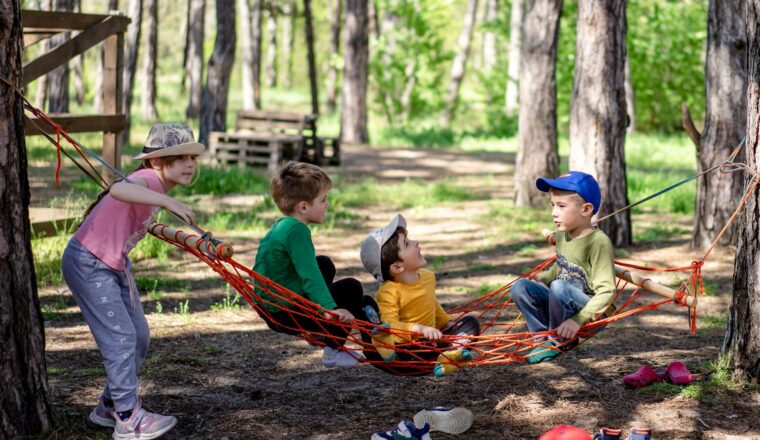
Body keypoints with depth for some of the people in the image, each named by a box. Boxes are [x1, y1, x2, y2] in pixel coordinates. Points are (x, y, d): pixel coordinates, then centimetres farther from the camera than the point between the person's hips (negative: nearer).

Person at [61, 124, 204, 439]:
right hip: (87, 264, -10)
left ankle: (110, 407, 26)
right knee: (120, 337, -11)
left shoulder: (155, 186, 5)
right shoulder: (149, 179, -23)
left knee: (139, 336, 11)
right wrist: (167, 202, -55)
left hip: (115, 265, 10)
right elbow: (118, 189, -47)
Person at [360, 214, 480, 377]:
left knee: (470, 323, 2)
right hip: (405, 348, -7)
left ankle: (449, 354, -28)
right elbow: (389, 325, -33)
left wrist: (448, 322, 18)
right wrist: (419, 329, -43)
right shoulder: (389, 293, -20)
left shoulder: (428, 276, 6)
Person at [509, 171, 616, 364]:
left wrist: (578, 320, -33)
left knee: (559, 287, -33)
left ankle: (560, 341, -11)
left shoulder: (599, 242, -19)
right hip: (564, 306, 7)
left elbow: (606, 291, -24)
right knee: (520, 286, -9)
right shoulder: (561, 235, 4)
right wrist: (541, 281, 2)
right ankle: (544, 337, -4)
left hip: (593, 313, -7)